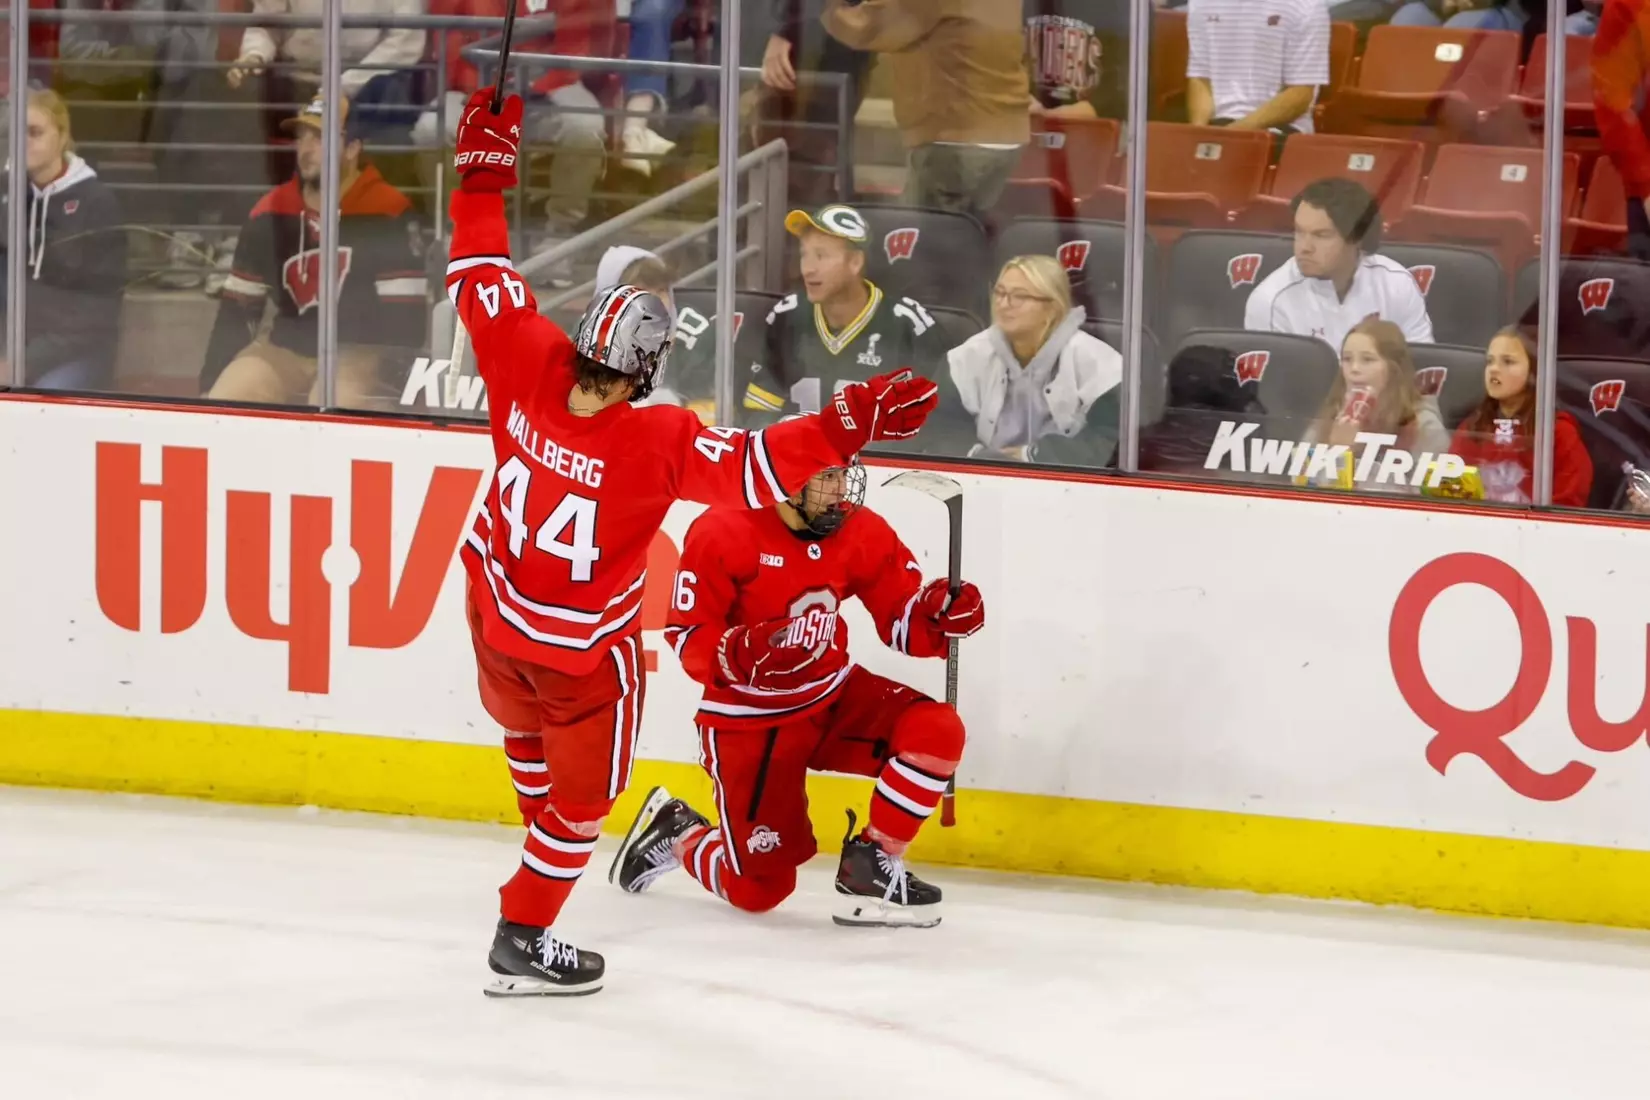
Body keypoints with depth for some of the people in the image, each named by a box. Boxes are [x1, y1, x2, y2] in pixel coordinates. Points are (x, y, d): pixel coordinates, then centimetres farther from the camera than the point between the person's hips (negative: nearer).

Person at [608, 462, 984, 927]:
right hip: (748, 718, -5)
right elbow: (688, 637, -17)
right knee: (759, 889, -6)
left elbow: (903, 621, 0)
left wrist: (939, 613, -23)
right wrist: (740, 653, -37)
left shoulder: (863, 533, -4)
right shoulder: (724, 533, -19)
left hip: (833, 695, 5)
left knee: (936, 732, -22)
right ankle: (676, 833, 26)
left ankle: (870, 868, -7)